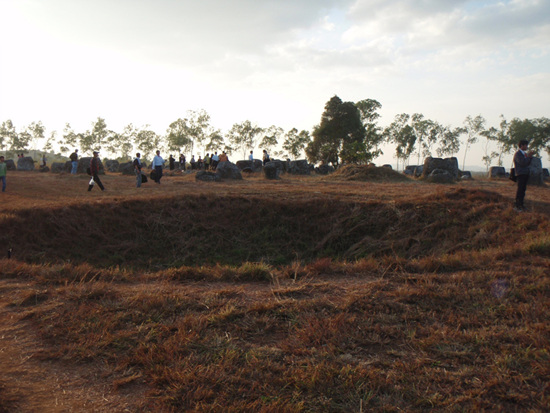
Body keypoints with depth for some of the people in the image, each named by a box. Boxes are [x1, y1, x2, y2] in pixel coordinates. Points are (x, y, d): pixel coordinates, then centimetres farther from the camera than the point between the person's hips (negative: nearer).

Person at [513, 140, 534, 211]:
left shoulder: (524, 154, 18)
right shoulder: (517, 154, -8)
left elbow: (528, 163, 17)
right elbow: (522, 163, -19)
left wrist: (530, 156, 4)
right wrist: (528, 156, -11)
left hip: (525, 174, 8)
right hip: (520, 174, -8)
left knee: (523, 189, 7)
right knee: (520, 189, -9)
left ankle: (521, 204, 12)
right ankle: (518, 205, -7)